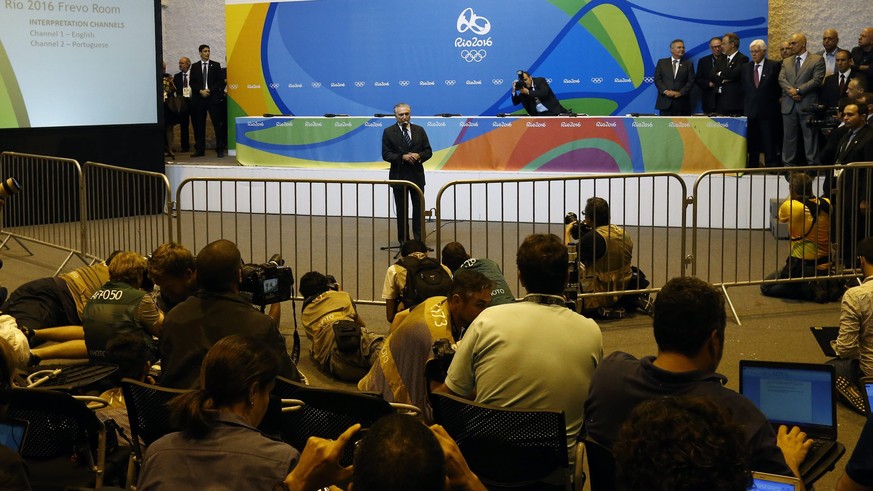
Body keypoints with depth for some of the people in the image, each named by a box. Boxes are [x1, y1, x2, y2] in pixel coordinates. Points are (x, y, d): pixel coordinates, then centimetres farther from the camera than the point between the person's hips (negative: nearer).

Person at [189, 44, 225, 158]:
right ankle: (200, 149, 8)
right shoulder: (195, 67, 11)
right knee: (199, 125, 3)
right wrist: (200, 91, -9)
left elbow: (220, 81, 3)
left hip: (213, 97, -1)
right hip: (199, 98, 2)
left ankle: (220, 149, -2)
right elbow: (192, 83, 7)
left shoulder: (215, 65, 7)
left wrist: (210, 90, -9)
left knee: (217, 124, -5)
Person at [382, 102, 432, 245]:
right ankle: (403, 240, 13)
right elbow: (386, 155, -6)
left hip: (417, 175, 2)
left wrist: (419, 156, -15)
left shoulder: (419, 130, 6)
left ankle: (419, 239, 6)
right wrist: (403, 157, -20)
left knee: (419, 208, 1)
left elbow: (428, 151, 6)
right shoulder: (389, 132, -1)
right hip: (399, 176, -2)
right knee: (402, 210, 6)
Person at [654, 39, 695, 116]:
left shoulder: (689, 64, 11)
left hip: (682, 103, 0)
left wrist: (680, 93, -11)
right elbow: (657, 79, 5)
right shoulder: (662, 62, 11)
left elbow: (691, 81, 3)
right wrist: (665, 91, -10)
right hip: (665, 102, 0)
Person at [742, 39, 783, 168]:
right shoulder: (746, 67, 12)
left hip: (768, 111, -4)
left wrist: (775, 102, 0)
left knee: (769, 144, -2)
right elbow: (744, 89, 13)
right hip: (750, 111, 4)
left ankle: (771, 166, 1)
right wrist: (745, 106, 8)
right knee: (752, 143, 6)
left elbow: (778, 87, 3)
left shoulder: (774, 66, 0)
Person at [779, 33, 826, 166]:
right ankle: (788, 165, 10)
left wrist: (798, 90, -14)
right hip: (789, 105, 5)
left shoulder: (817, 60, 1)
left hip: (807, 105, -5)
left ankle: (812, 164, 0)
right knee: (789, 137, 6)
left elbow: (817, 80, -9)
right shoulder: (786, 62, 17)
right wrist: (790, 90, -15)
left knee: (810, 137, -3)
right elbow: (781, 79, 5)